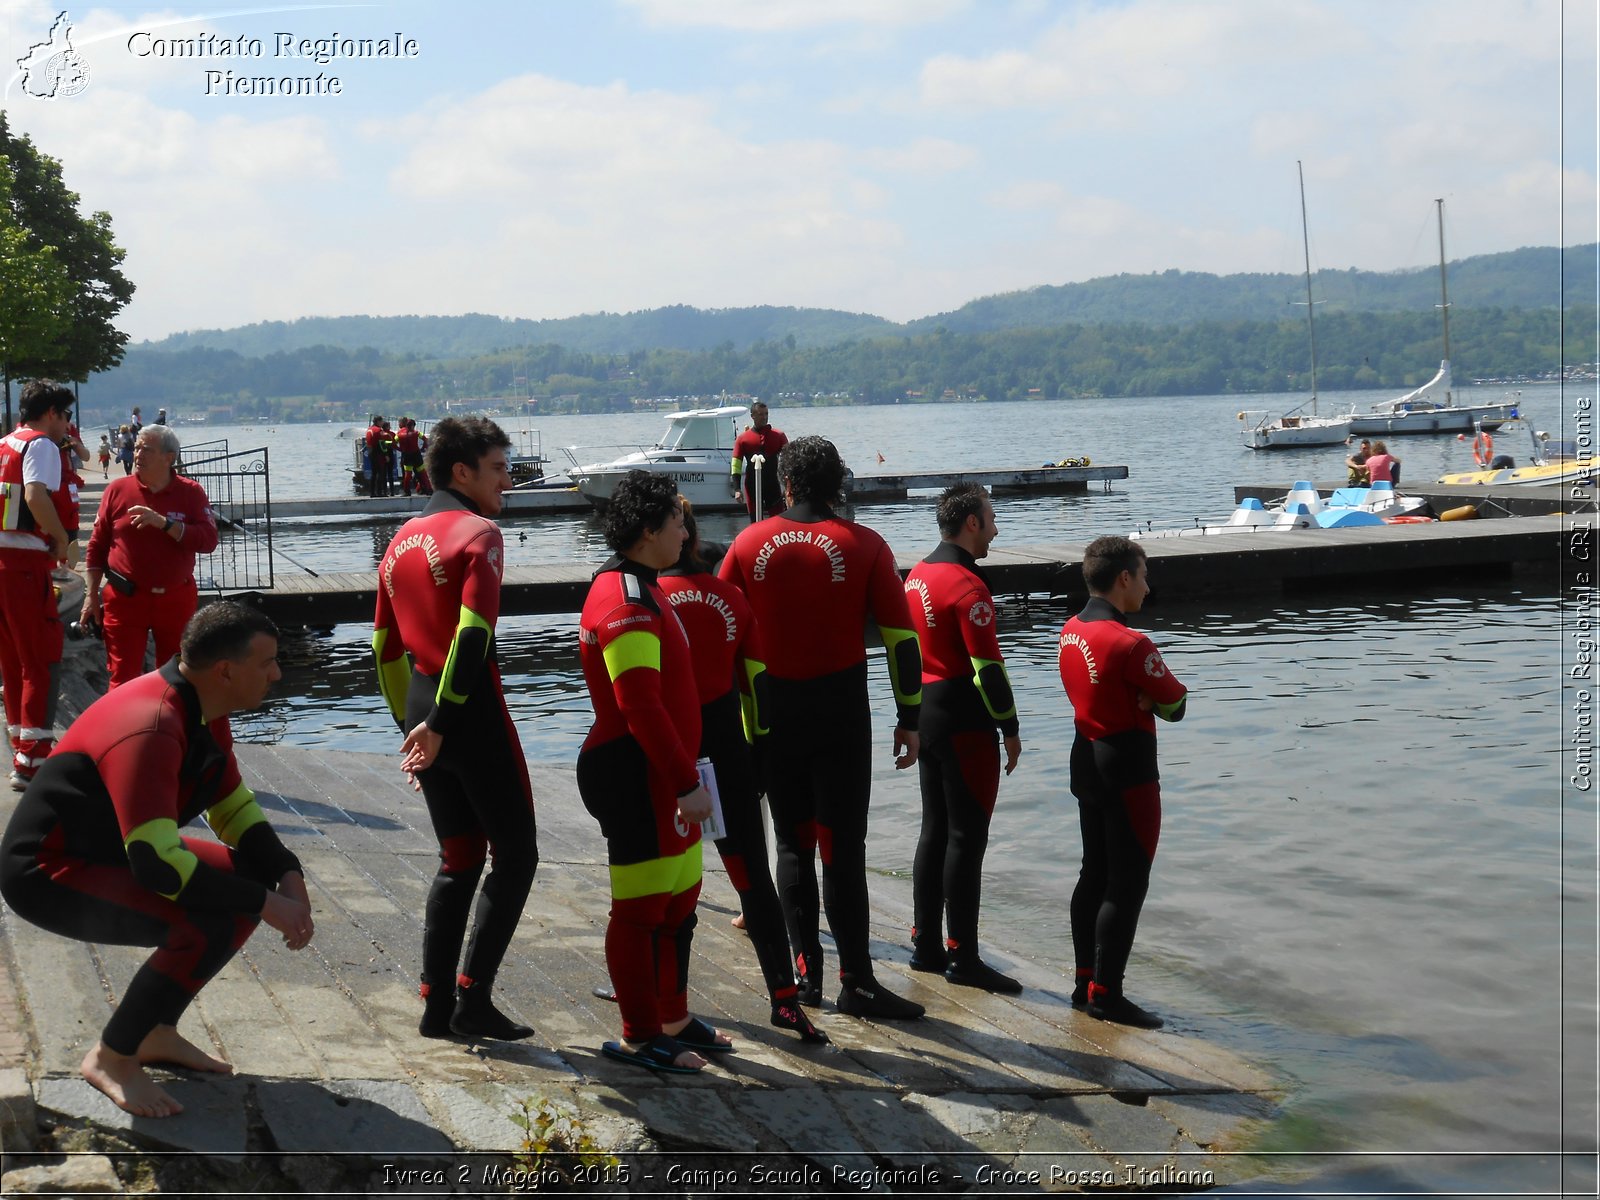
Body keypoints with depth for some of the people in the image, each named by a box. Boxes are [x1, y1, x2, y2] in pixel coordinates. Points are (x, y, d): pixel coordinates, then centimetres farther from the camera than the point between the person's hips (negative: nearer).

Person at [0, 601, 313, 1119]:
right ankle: (111, 1059, -7)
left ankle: (156, 1033, 14)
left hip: (114, 850, 10)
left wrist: (287, 875, -6)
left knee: (255, 879, 1)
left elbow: (235, 808, 11)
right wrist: (264, 903, -27)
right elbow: (156, 863, -34)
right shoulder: (149, 730, -30)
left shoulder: (205, 712, 0)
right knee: (209, 924, -28)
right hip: (47, 872, -10)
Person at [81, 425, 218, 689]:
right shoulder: (118, 489, 2)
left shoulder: (191, 493, 0)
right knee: (123, 679, -2)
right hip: (126, 597, 0)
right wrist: (91, 596, 3)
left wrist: (163, 522, -22)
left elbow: (208, 540, -12)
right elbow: (97, 546, 6)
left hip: (176, 599, 0)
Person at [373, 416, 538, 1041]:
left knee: (458, 859, 16)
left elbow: (385, 648, 18)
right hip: (473, 710, -8)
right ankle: (472, 998, -3)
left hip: (422, 712, 8)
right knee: (515, 854, 2)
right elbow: (472, 635, -22)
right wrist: (440, 724, -20)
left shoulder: (402, 541, 15)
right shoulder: (478, 533, -10)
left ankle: (436, 1005, 16)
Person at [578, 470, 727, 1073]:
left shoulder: (641, 590, 16)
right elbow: (640, 705, -25)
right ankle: (638, 1037, 9)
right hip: (636, 778, -11)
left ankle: (673, 1018, 30)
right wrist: (687, 782, -23)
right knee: (641, 908, -1)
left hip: (662, 775, 11)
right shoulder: (626, 602, -19)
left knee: (679, 899, 18)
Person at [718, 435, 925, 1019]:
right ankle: (857, 982, -1)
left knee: (793, 844, 13)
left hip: (773, 713, 2)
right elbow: (900, 637, -5)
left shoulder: (750, 543, 2)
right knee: (843, 848, -1)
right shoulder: (864, 546, -3)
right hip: (841, 714, -2)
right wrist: (909, 719, 2)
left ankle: (805, 971, 15)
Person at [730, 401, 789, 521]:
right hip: (752, 487, -1)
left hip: (773, 485, 1)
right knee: (756, 521, 5)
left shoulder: (778, 435, 4)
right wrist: (737, 489, -9)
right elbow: (736, 466, 0)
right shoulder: (743, 438, 1)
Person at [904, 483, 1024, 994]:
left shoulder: (917, 575, 11)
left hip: (925, 715, 9)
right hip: (964, 722, -9)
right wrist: (1010, 728, -10)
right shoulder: (967, 585, -17)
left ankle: (926, 944, 20)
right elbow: (987, 665, -19)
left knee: (935, 830, 14)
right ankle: (963, 956, 0)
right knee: (967, 837, -4)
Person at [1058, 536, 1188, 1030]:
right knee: (1127, 885, -1)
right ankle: (1106, 993, 2)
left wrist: (1141, 699, -5)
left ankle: (1085, 983, 22)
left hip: (1086, 760, 9)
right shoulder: (1130, 645, -22)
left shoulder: (1071, 631, 5)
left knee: (1095, 875, 16)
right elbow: (1175, 704, -13)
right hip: (1128, 770, -9)